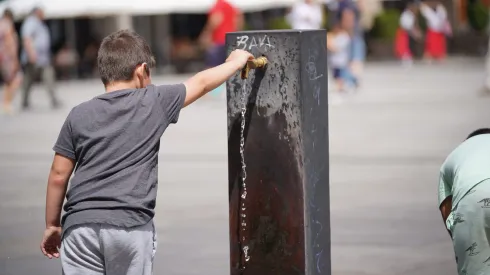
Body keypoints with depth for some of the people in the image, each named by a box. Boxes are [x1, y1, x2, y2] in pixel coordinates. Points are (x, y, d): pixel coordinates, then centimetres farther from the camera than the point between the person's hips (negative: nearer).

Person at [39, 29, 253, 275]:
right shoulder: (154, 102, 3)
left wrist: (52, 225, 17)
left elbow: (58, 176, 6)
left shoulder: (79, 115, 6)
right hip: (132, 226, -1)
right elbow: (201, 83, 17)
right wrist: (235, 62, 35)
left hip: (80, 225, 1)